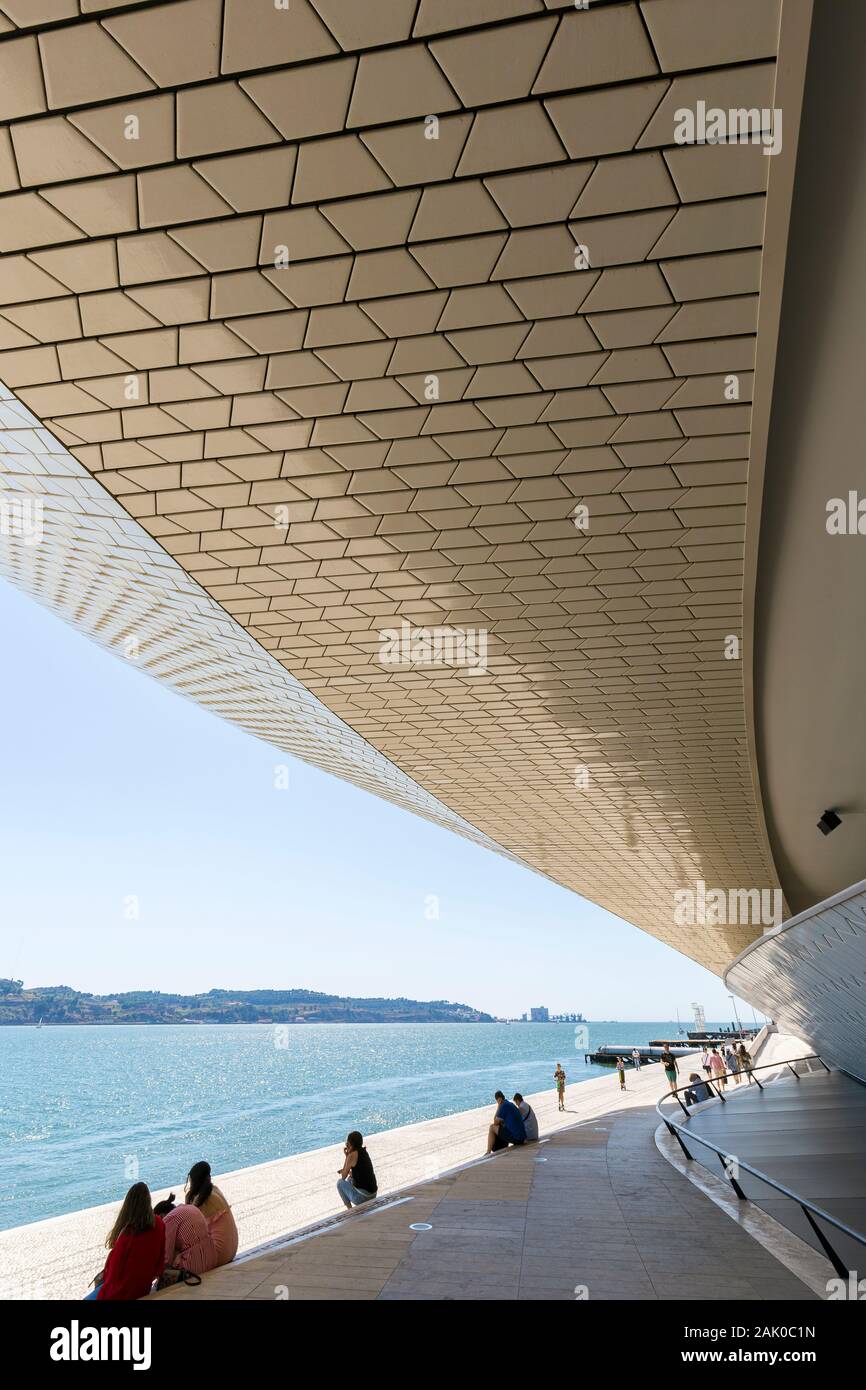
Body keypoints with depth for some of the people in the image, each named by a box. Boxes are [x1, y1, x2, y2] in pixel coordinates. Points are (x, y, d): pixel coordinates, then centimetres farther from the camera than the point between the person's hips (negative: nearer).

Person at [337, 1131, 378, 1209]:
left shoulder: (353, 1155, -14)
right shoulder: (363, 1151, 8)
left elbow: (343, 1177, -3)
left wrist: (347, 1156, -1)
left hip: (363, 1197, -7)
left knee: (340, 1182, 12)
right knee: (350, 1179, 29)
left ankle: (349, 1208, 12)